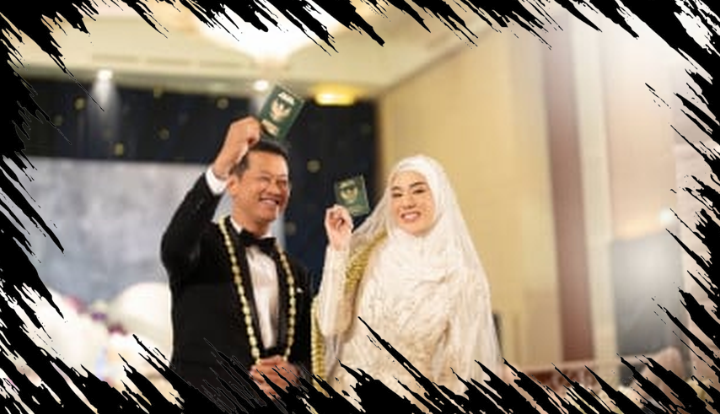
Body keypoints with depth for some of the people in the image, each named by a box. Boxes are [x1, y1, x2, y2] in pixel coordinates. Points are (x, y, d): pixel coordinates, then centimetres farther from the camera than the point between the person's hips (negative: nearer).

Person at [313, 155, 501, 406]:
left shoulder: (463, 277, -4)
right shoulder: (368, 252, -1)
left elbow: (459, 367, 0)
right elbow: (330, 325, -9)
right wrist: (338, 250, -14)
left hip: (411, 403, 0)